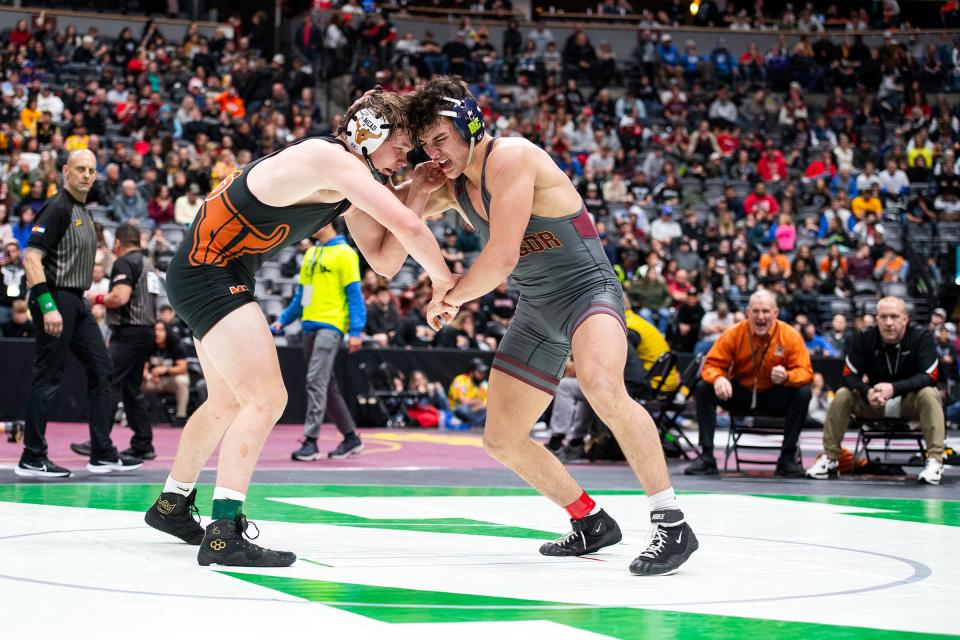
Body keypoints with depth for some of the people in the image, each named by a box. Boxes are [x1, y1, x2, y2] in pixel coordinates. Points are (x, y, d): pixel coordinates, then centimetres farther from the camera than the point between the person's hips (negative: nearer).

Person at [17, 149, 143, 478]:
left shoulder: (83, 212, 16)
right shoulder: (57, 208, -13)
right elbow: (31, 257, -20)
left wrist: (75, 303, 20)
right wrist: (48, 307, -26)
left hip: (76, 302, 10)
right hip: (56, 299, -10)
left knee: (101, 370, 8)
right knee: (48, 377, -6)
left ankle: (103, 454, 12)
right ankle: (31, 459, -1)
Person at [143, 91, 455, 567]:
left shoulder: (349, 187, 10)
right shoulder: (333, 158, -20)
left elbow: (382, 260, 9)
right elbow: (408, 228, -27)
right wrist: (443, 279, -12)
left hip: (205, 274, 11)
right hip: (207, 272, -11)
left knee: (228, 402, 23)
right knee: (266, 397, -18)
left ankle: (172, 505, 39)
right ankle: (224, 533, -21)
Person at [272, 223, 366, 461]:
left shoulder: (344, 253, -6)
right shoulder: (311, 254, 17)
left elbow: (354, 294, -9)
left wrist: (355, 332, -16)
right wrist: (282, 321, 16)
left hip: (331, 325, -8)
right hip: (310, 325, 8)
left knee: (316, 381, -16)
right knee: (327, 386, 11)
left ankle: (311, 441, -15)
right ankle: (351, 438, 20)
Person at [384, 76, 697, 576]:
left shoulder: (510, 158, -20)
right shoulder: (451, 182, 7)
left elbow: (503, 255, -25)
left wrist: (451, 298, -9)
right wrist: (417, 196, -6)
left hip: (588, 289, -9)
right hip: (537, 311, 10)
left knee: (600, 384, -39)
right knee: (501, 439, 10)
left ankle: (672, 524, -36)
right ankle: (592, 523, 26)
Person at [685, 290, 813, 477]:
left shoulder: (790, 336, -14)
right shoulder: (733, 333, -12)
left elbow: (805, 371, -16)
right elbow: (712, 364, -11)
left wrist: (787, 376, -40)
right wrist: (718, 379, -36)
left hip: (773, 396, -1)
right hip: (739, 393, 1)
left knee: (803, 393, -29)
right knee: (703, 389, -22)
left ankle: (787, 459, -17)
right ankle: (706, 457, -18)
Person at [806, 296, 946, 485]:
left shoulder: (921, 337, -17)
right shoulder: (864, 338, -12)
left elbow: (929, 377, -24)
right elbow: (849, 375, -11)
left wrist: (894, 388, -39)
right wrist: (867, 392, -35)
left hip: (910, 400, -2)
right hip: (874, 401, 2)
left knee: (929, 395, -32)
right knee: (842, 396, -19)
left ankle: (935, 460, -32)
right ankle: (829, 458, -10)